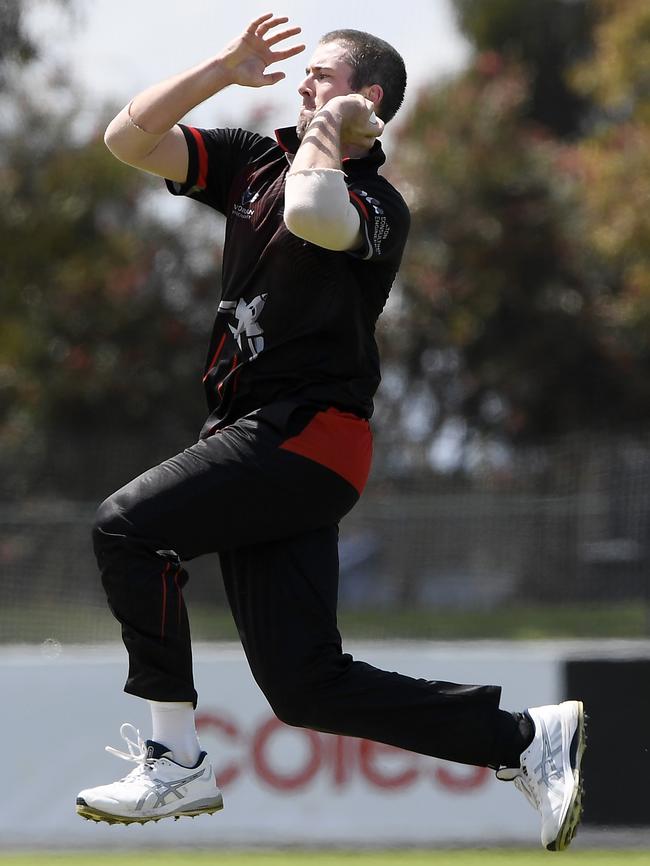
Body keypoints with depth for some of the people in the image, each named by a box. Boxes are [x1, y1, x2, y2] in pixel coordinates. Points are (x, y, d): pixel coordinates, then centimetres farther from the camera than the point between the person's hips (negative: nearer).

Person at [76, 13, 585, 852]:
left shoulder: (377, 203, -7)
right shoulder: (256, 161, 16)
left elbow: (311, 215, -31)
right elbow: (128, 138, 11)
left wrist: (329, 129, -13)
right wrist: (223, 68, 4)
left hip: (304, 435, -8)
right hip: (254, 439, 8)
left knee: (128, 524, -21)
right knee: (308, 686, 3)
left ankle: (175, 760, -16)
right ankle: (528, 739, 11)